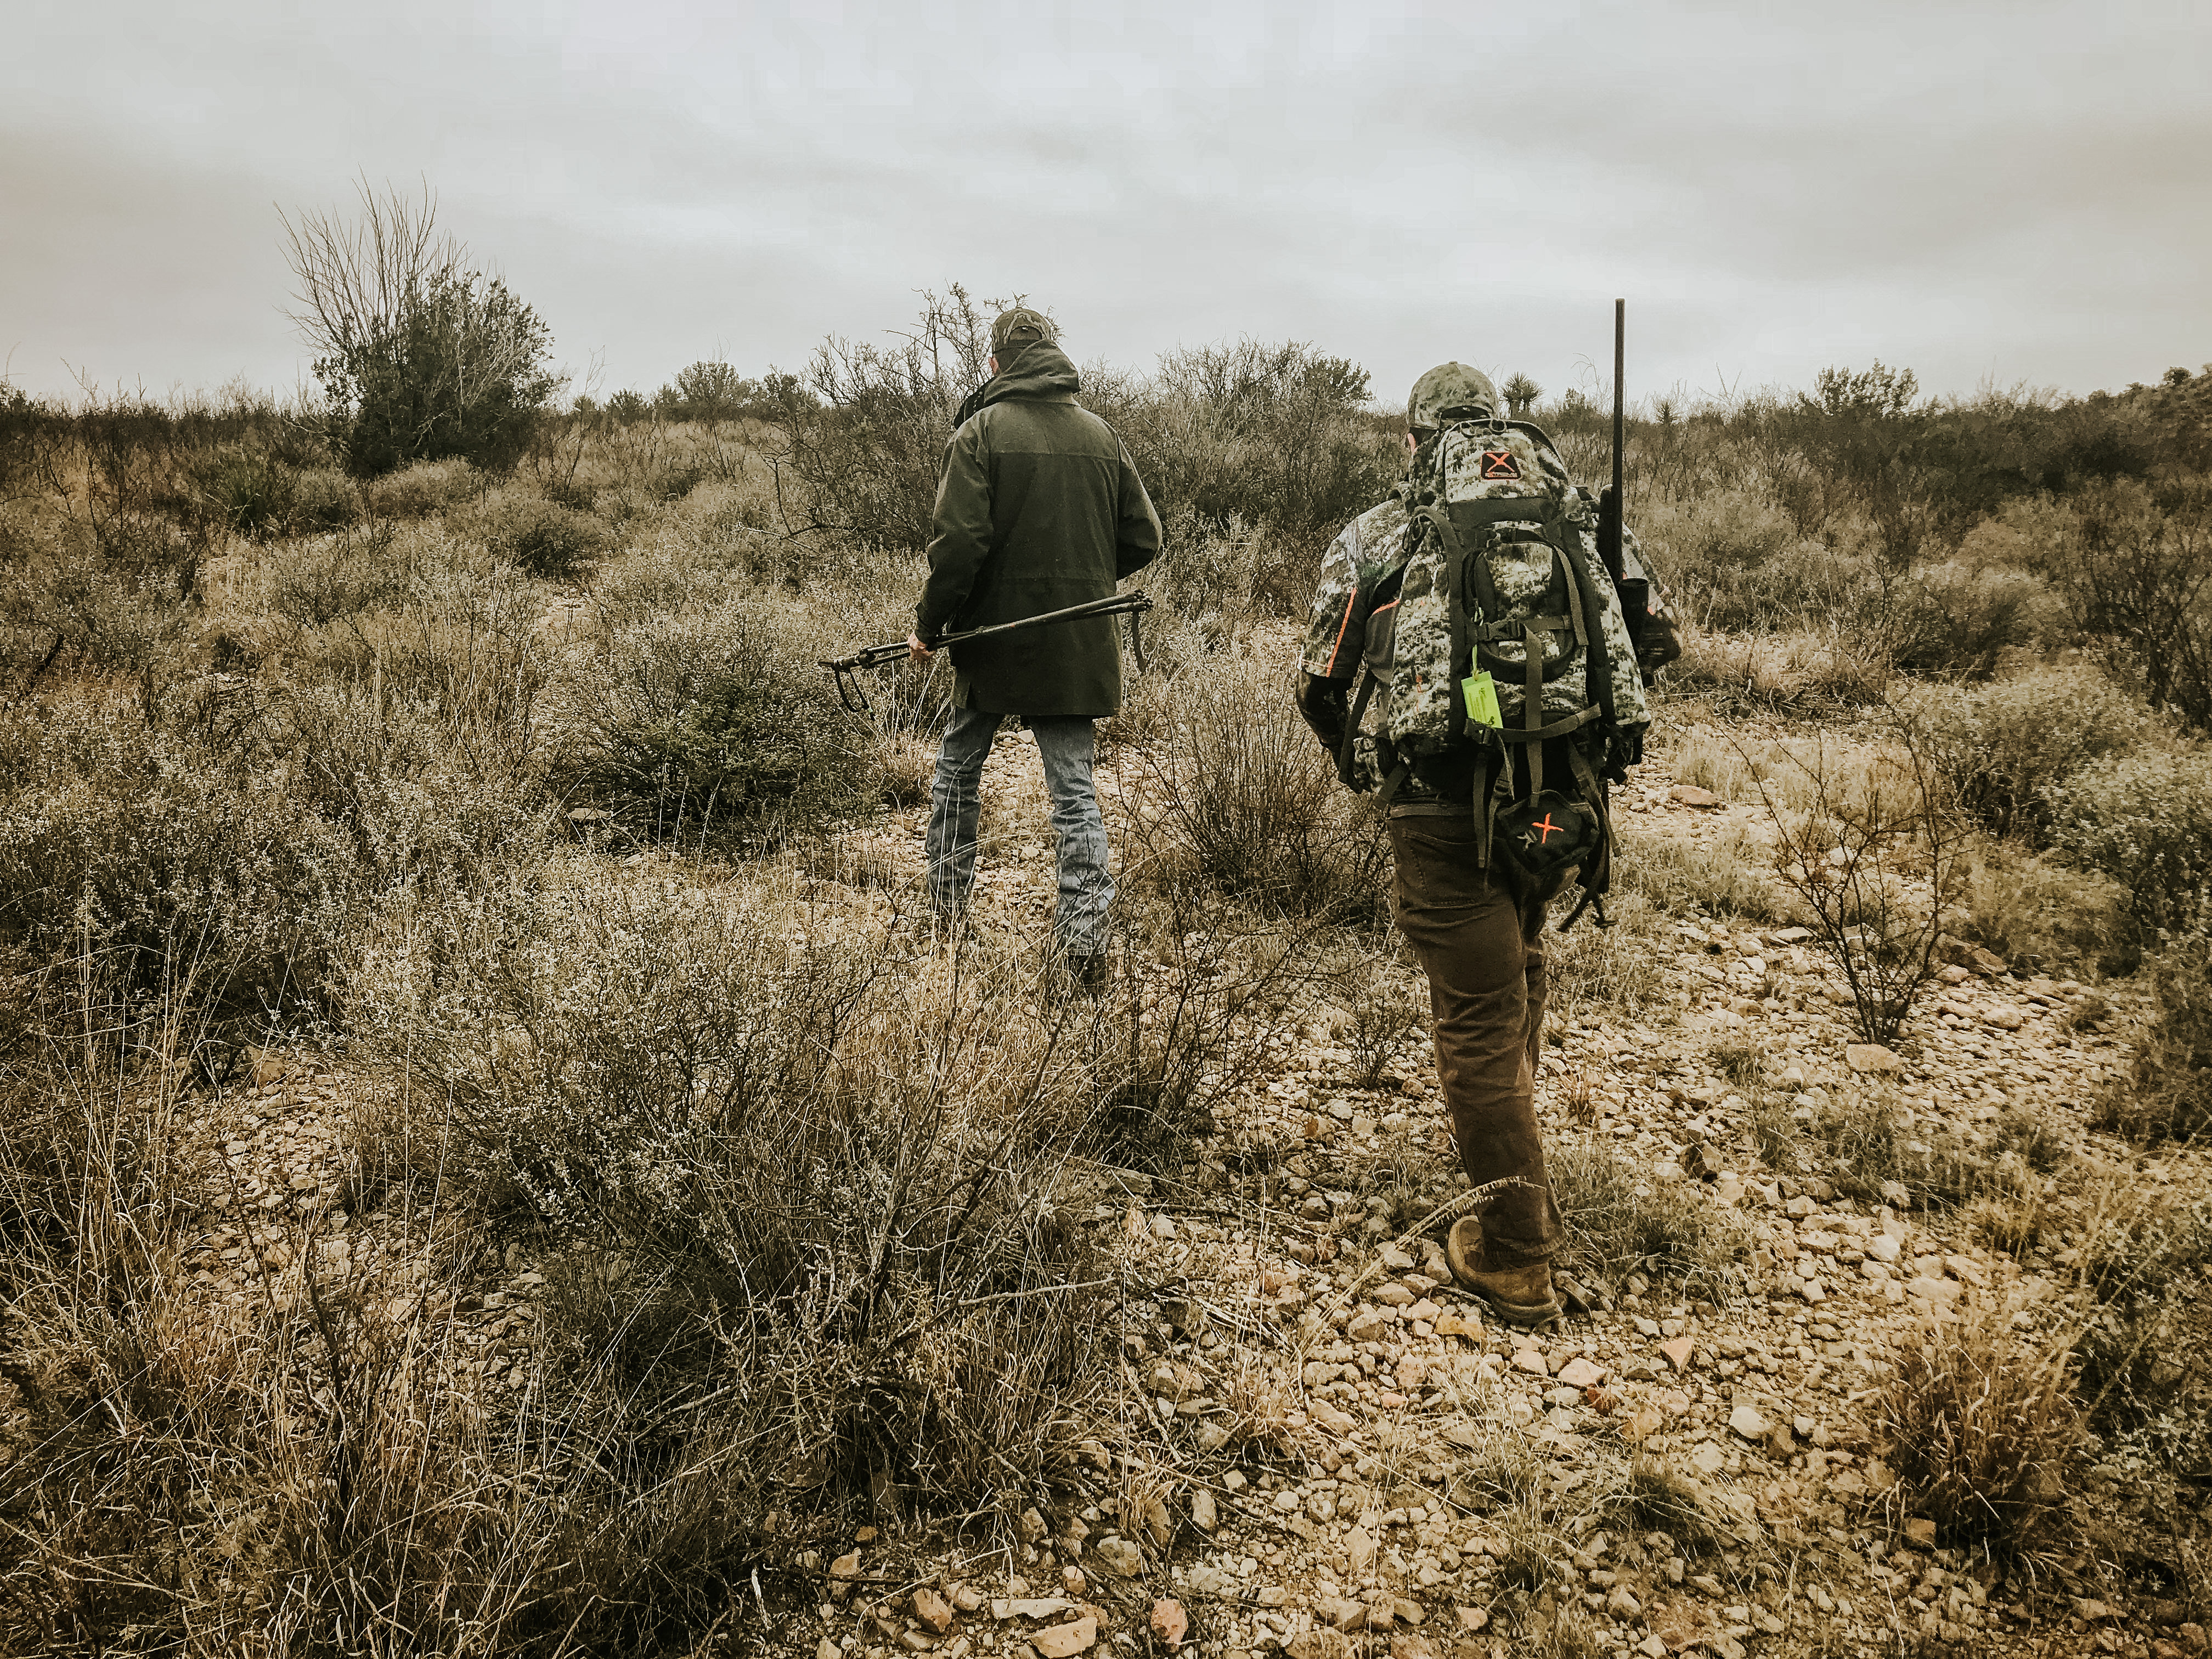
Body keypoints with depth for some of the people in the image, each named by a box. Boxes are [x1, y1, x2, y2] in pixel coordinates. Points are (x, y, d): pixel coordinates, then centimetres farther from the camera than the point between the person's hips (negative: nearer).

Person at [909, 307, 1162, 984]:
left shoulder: (982, 432, -8)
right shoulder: (1101, 435, 5)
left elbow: (959, 541, -16)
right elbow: (1143, 537, 7)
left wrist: (928, 623, -5)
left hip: (995, 634, -2)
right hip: (1079, 645, 3)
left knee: (958, 768, 18)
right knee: (1074, 783, 4)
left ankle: (948, 898, 28)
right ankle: (1084, 933, -3)